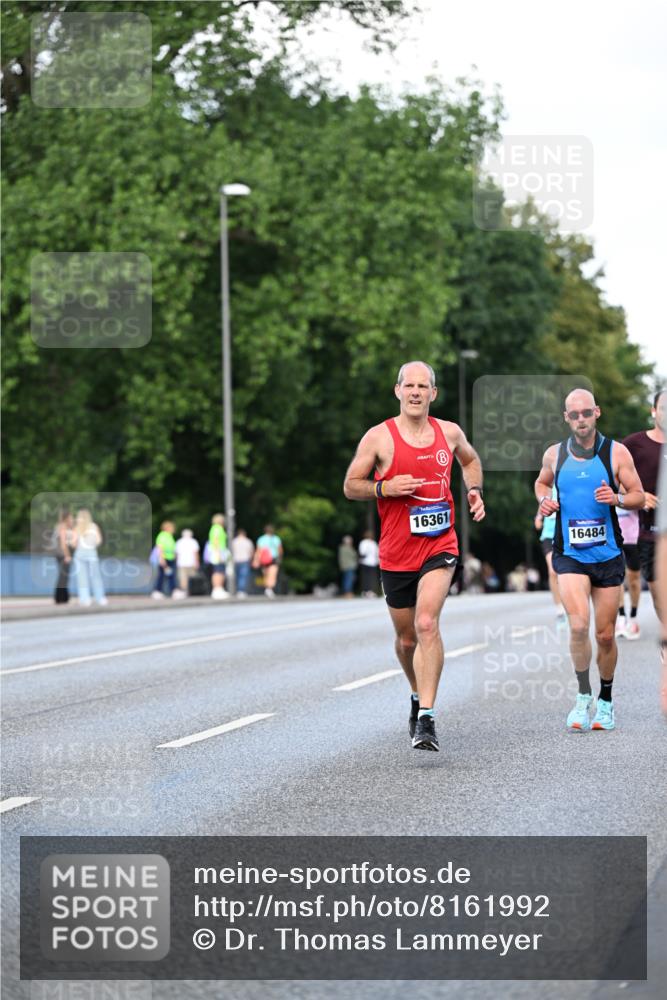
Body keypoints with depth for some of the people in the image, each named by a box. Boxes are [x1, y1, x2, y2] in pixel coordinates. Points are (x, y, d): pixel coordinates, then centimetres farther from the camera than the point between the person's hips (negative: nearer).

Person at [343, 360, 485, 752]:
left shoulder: (450, 433, 4)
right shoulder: (379, 437, -5)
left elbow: (470, 460, 26)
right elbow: (350, 486, 1)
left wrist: (475, 491, 8)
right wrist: (385, 488, -17)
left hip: (440, 547, -1)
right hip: (396, 553, 1)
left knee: (427, 624, -21)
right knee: (407, 639, 12)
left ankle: (426, 718, -24)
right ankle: (419, 695, 42)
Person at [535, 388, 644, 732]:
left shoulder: (616, 452, -2)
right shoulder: (554, 454, 3)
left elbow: (639, 497, 2)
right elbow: (542, 482, 24)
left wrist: (617, 498, -18)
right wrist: (544, 500, 2)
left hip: (607, 555, 0)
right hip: (569, 555, 0)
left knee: (605, 635, 6)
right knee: (578, 625, -20)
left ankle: (605, 700, 26)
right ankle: (584, 697, -4)